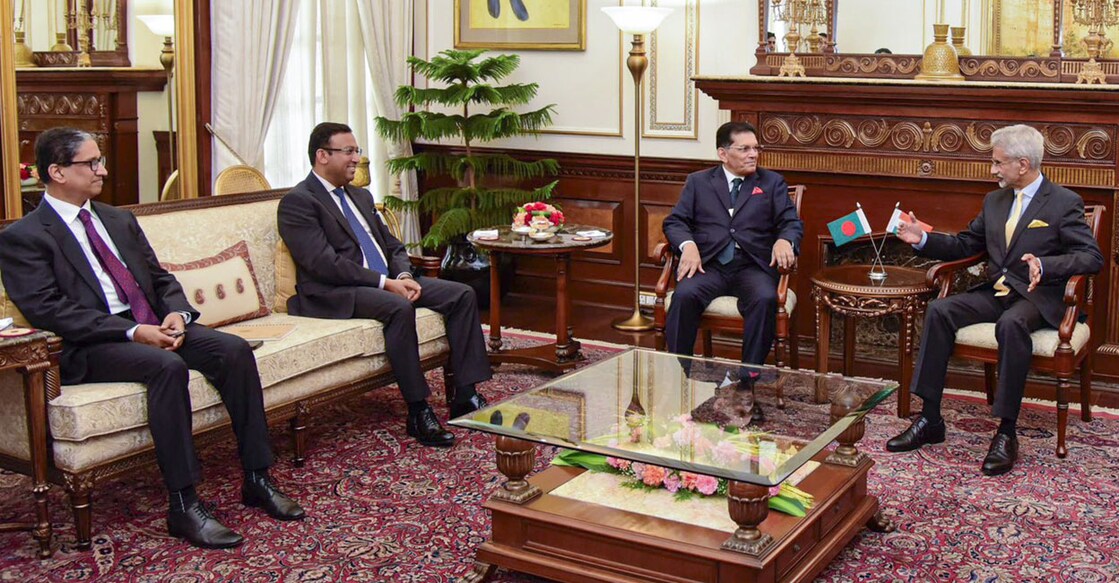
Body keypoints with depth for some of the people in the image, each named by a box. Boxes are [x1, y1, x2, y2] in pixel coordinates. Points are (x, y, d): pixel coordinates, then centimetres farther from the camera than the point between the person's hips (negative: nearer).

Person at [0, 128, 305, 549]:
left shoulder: (119, 220, 21)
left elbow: (161, 278, 20)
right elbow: (47, 309, -13)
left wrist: (176, 313, -5)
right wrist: (131, 331, -21)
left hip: (153, 326, 7)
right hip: (90, 347, -6)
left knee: (234, 350, -18)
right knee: (167, 366, -35)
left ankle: (257, 479, -13)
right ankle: (184, 506, -30)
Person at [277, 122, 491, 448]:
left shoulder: (361, 197, 22)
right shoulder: (298, 202, -5)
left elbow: (393, 246, 20)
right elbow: (325, 264, -16)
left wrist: (403, 276, -3)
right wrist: (385, 283, -20)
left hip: (387, 280, 8)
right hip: (334, 293, -8)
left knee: (462, 295, -9)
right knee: (399, 307, -37)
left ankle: (465, 396, -11)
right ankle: (418, 413, -29)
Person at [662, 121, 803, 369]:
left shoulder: (773, 182, 17)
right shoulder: (698, 181, 17)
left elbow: (792, 223, 9)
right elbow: (675, 221, 9)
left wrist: (784, 241, -16)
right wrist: (688, 245, -14)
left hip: (753, 266, 0)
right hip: (709, 264, 0)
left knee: (766, 299, -33)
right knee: (684, 295, -31)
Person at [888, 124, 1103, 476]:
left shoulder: (1065, 203, -4)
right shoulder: (994, 201, 15)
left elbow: (1092, 258, -11)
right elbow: (964, 245, 20)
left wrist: (1045, 265, -28)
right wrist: (922, 239, 4)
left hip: (1036, 296, -6)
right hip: (995, 292, 6)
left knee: (1011, 324, -38)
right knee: (939, 310, -19)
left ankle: (1006, 433, -31)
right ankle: (930, 419, -17)